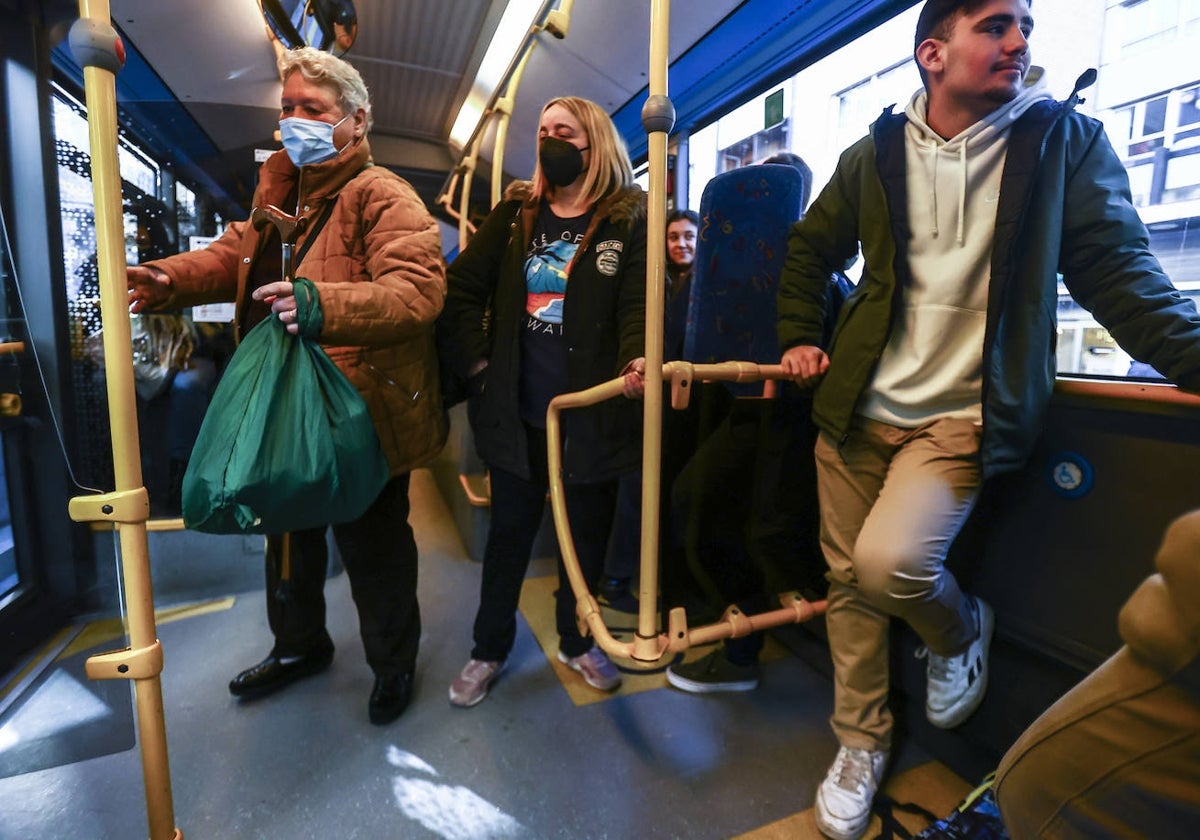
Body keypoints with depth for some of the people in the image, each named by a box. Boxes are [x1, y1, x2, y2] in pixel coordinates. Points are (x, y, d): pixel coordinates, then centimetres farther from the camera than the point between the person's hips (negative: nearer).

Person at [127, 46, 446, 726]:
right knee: (290, 534, 24)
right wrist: (169, 279, -2)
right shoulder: (279, 187, 13)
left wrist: (323, 305, -42)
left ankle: (394, 663, 35)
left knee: (373, 547, 8)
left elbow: (418, 290, -29)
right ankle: (300, 645, 50)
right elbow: (235, 254, 17)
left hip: (362, 414, -9)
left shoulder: (383, 197, -15)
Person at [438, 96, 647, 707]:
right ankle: (489, 649, 35)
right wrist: (476, 360, -2)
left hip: (591, 413, -2)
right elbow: (462, 286, 7)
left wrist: (636, 360, -30)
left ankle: (576, 642, 37)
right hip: (517, 412, 2)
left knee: (586, 532, 14)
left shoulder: (628, 220, 0)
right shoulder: (515, 212, 8)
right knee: (510, 529, 15)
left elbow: (639, 302, -11)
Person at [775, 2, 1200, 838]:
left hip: (962, 414, -2)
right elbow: (810, 249, 19)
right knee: (850, 579, 6)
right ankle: (862, 743, 30)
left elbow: (1116, 267, -1)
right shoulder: (877, 153, 7)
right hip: (858, 409, 3)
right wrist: (800, 338, 11)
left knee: (890, 561, -23)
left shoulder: (1065, 140, 3)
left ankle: (962, 630, 16)